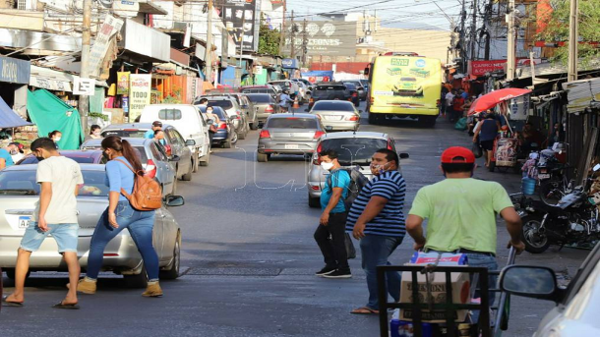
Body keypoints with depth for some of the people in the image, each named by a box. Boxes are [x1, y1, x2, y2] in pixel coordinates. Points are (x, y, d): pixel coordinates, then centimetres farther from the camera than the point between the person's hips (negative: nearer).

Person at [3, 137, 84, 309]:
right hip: (68, 217, 5)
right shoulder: (74, 165, 13)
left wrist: (42, 216, -22)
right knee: (70, 255, -5)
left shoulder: (45, 165, -8)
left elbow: (47, 191, -18)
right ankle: (72, 296, -22)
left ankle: (18, 294, 14)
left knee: (23, 252, 11)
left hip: (45, 217, -5)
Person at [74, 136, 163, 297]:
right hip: (145, 210, 7)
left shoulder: (113, 164, -5)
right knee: (146, 246, 1)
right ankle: (154, 284, -11)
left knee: (97, 243, 8)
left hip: (123, 208, -7)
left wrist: (111, 211, -25)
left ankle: (89, 282, 16)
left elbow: (115, 188, -19)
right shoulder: (135, 163, 19)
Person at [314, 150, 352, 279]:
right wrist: (326, 213, 25)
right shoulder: (334, 174, 17)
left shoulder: (338, 174, -16)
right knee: (320, 235, 17)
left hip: (336, 214, -11)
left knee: (338, 241, -6)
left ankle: (344, 270, -1)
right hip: (331, 215, 11)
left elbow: (336, 195, -25)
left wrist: (326, 212, -27)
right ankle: (331, 264, 21)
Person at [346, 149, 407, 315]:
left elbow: (377, 202, -27)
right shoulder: (391, 177, 20)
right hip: (387, 231, 12)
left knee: (374, 268, -7)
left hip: (378, 232, -12)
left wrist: (361, 222, -32)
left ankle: (375, 305, -4)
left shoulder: (387, 179, -16)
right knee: (379, 266, 18)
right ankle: (402, 297, 20)